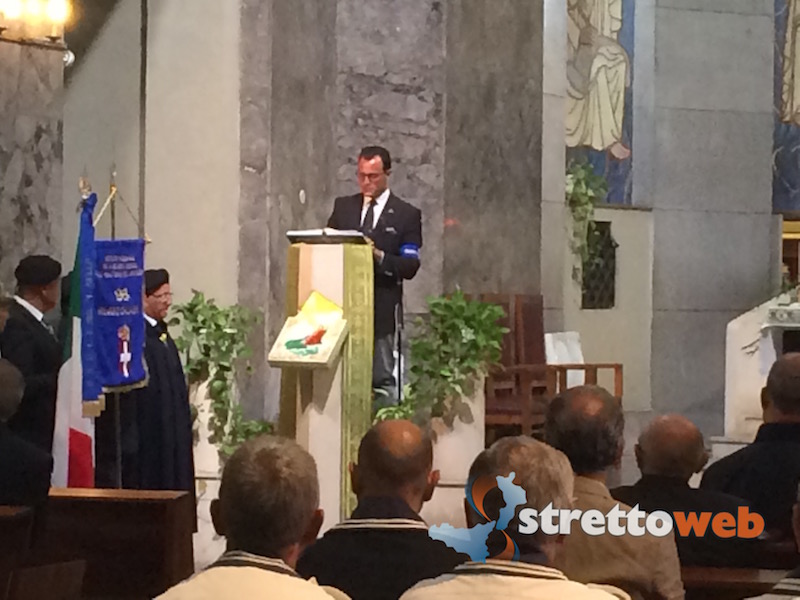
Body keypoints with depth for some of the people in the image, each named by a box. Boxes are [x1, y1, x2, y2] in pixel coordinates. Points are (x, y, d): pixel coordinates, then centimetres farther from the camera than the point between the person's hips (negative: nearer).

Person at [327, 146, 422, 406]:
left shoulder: (406, 215, 4)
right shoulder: (343, 207, 15)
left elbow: (410, 267, -3)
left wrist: (379, 256, -18)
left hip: (382, 309, -3)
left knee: (382, 380, -2)